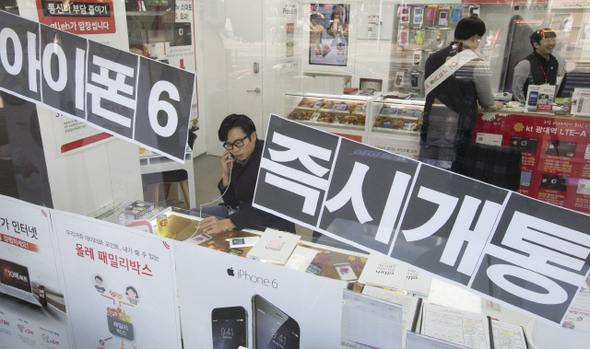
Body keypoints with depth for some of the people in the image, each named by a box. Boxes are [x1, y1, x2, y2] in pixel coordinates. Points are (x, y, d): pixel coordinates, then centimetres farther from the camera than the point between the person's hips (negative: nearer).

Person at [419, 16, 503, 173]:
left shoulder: (432, 58, 6)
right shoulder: (477, 65, -8)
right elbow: (487, 103, 5)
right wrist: (495, 105, 29)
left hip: (430, 129, 5)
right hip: (457, 134, -5)